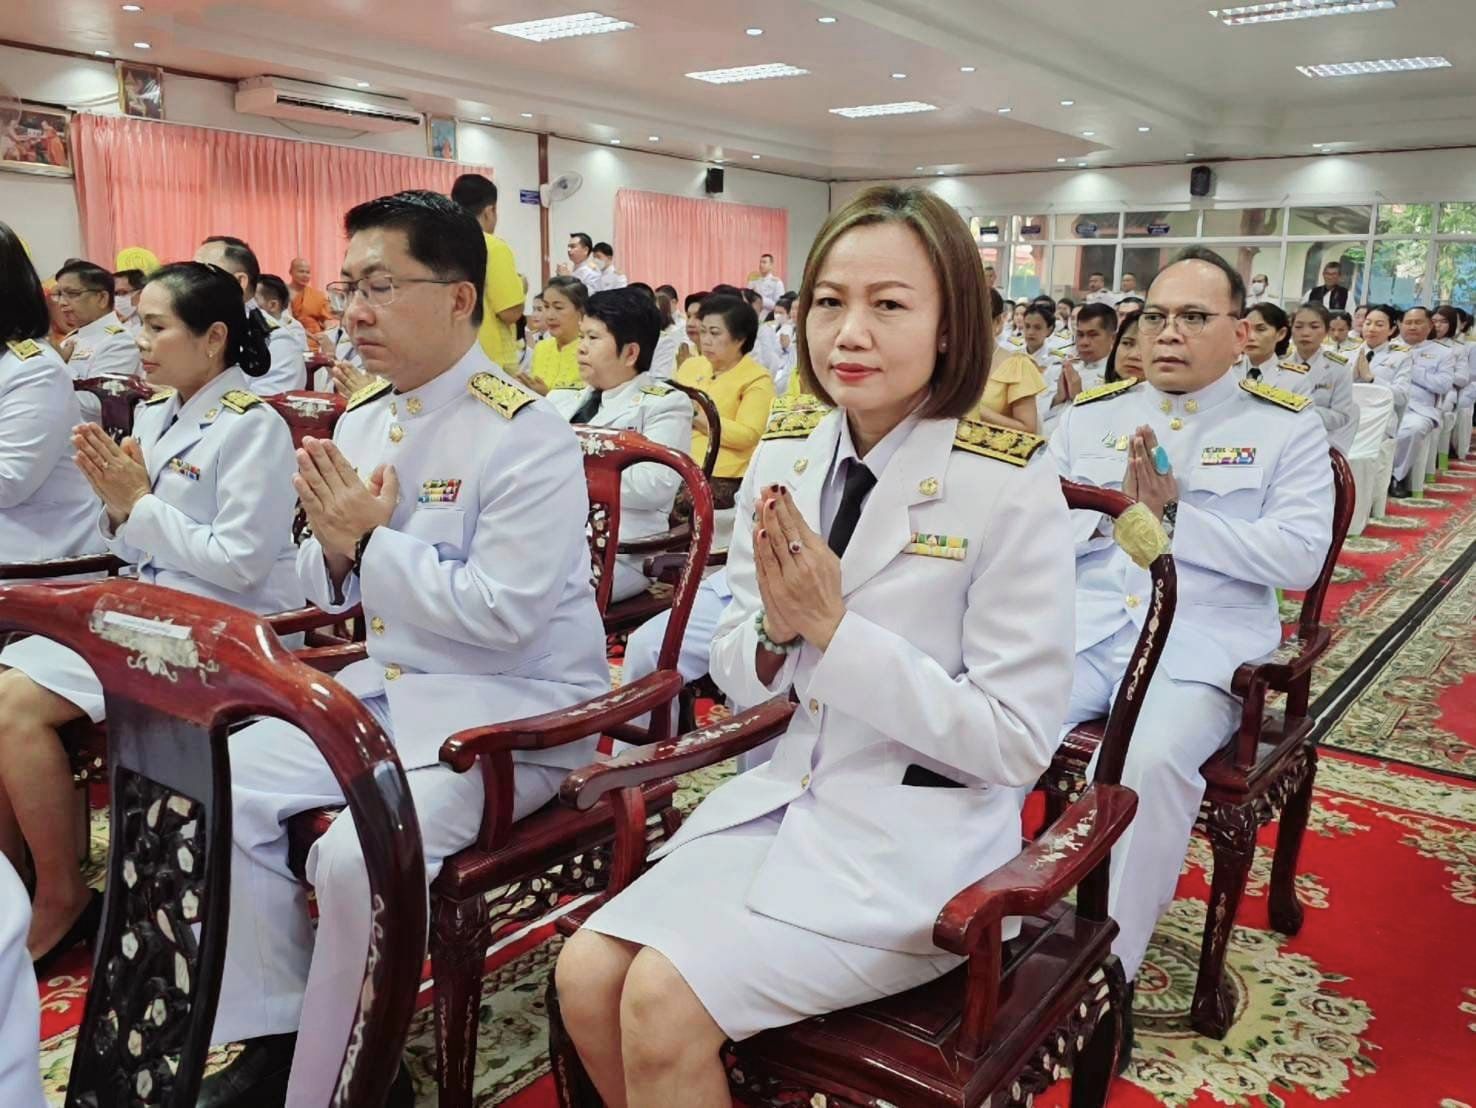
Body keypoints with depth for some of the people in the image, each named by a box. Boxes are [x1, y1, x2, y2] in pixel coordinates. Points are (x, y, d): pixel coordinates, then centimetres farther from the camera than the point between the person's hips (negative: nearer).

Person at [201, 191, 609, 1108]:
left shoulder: (526, 435, -17)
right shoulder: (360, 422, 7)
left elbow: (503, 613, -24)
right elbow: (334, 594, 14)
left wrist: (375, 540, -19)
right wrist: (336, 548, -10)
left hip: (513, 707, -8)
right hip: (389, 686, 8)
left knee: (357, 855, -27)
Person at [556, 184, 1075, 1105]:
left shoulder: (1012, 487, -16)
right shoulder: (783, 459, 1)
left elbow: (1019, 741, -16)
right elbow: (738, 676, 8)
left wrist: (834, 627, -22)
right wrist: (776, 626, -16)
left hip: (922, 837, -5)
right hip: (788, 796, 5)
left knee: (665, 1003, -18)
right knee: (587, 973, -9)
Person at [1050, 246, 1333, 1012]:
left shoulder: (1286, 427, 6)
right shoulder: (1090, 414, 14)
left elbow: (1300, 556, -7)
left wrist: (1172, 517, -12)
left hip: (1199, 647, -2)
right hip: (1078, 629, 3)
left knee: (1153, 761, -33)